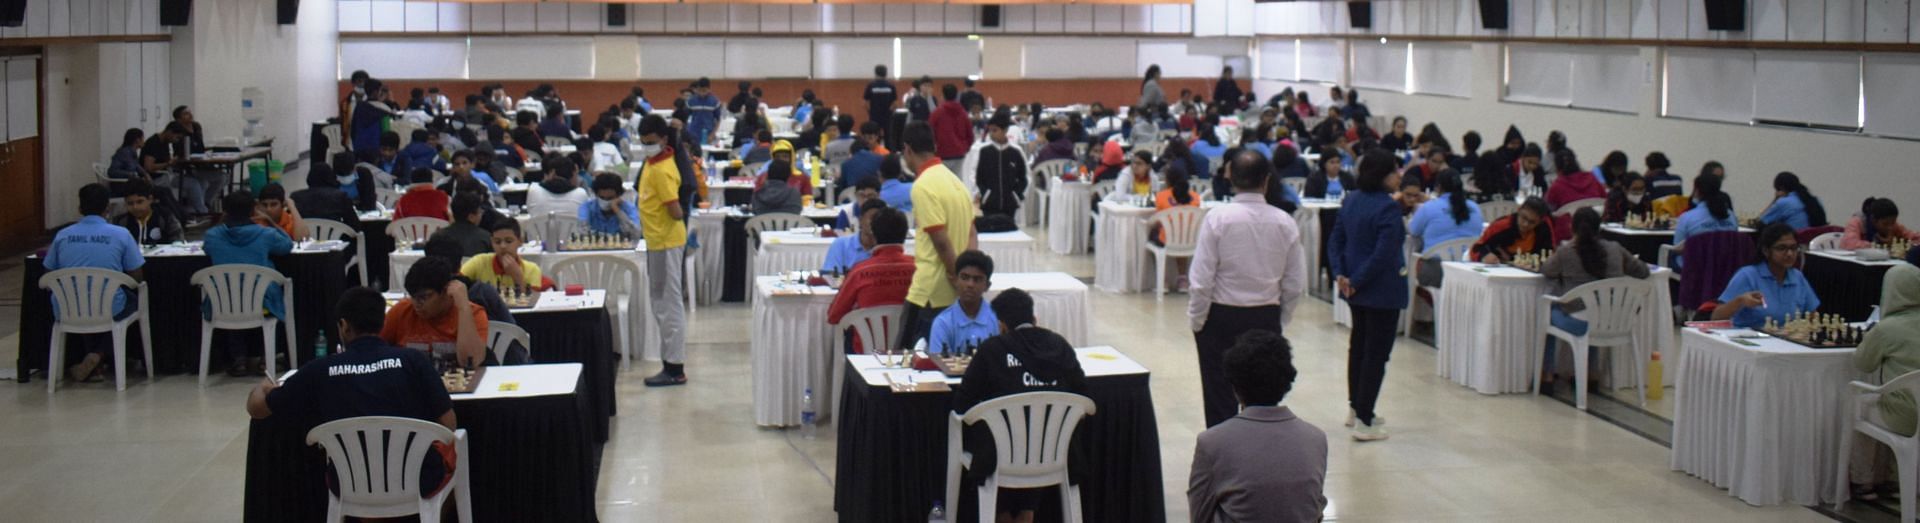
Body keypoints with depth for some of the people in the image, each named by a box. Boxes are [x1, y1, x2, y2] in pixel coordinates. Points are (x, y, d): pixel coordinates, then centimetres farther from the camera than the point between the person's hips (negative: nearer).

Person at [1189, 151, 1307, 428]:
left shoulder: (1218, 218, -14)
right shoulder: (1285, 223, -5)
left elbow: (1201, 280, -14)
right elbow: (1296, 283, 0)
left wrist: (1196, 320, -1)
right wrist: (1279, 320, 14)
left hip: (1221, 317, -2)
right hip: (1266, 318, 3)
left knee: (1220, 401, 6)